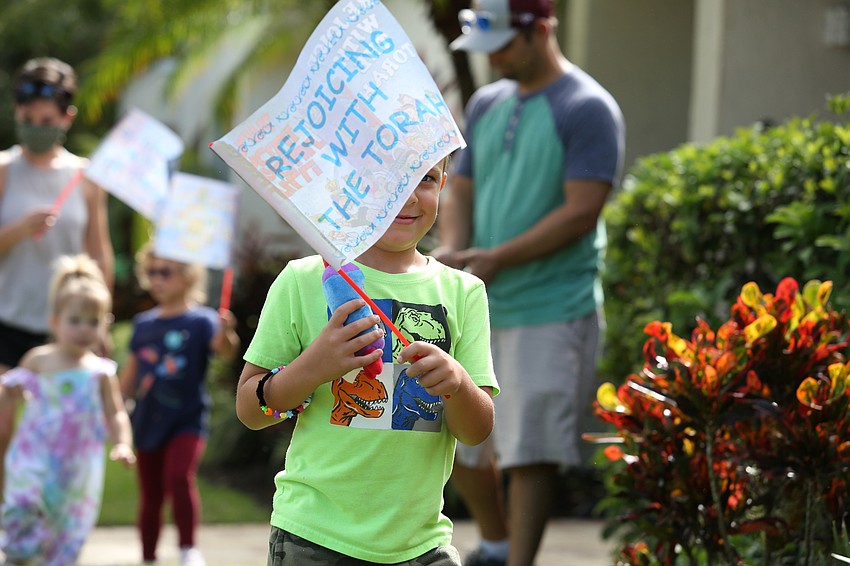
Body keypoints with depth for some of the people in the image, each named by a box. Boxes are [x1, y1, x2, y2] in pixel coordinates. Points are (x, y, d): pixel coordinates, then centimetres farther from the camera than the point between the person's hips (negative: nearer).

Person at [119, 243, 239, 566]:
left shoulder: (201, 321, -9)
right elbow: (130, 374, 17)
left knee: (180, 478, -25)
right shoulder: (143, 324, 8)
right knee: (150, 496, 11)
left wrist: (226, 336, -49)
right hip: (148, 422, 5)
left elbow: (225, 351, -27)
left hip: (186, 420, -5)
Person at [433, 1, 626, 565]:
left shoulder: (588, 109, -10)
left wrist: (497, 258, -21)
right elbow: (460, 191, 17)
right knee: (458, 438, 15)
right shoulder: (486, 104, 13)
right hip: (476, 307, 8)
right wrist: (451, 249, -5)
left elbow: (581, 211, -17)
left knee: (531, 452, -9)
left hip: (550, 311, -8)